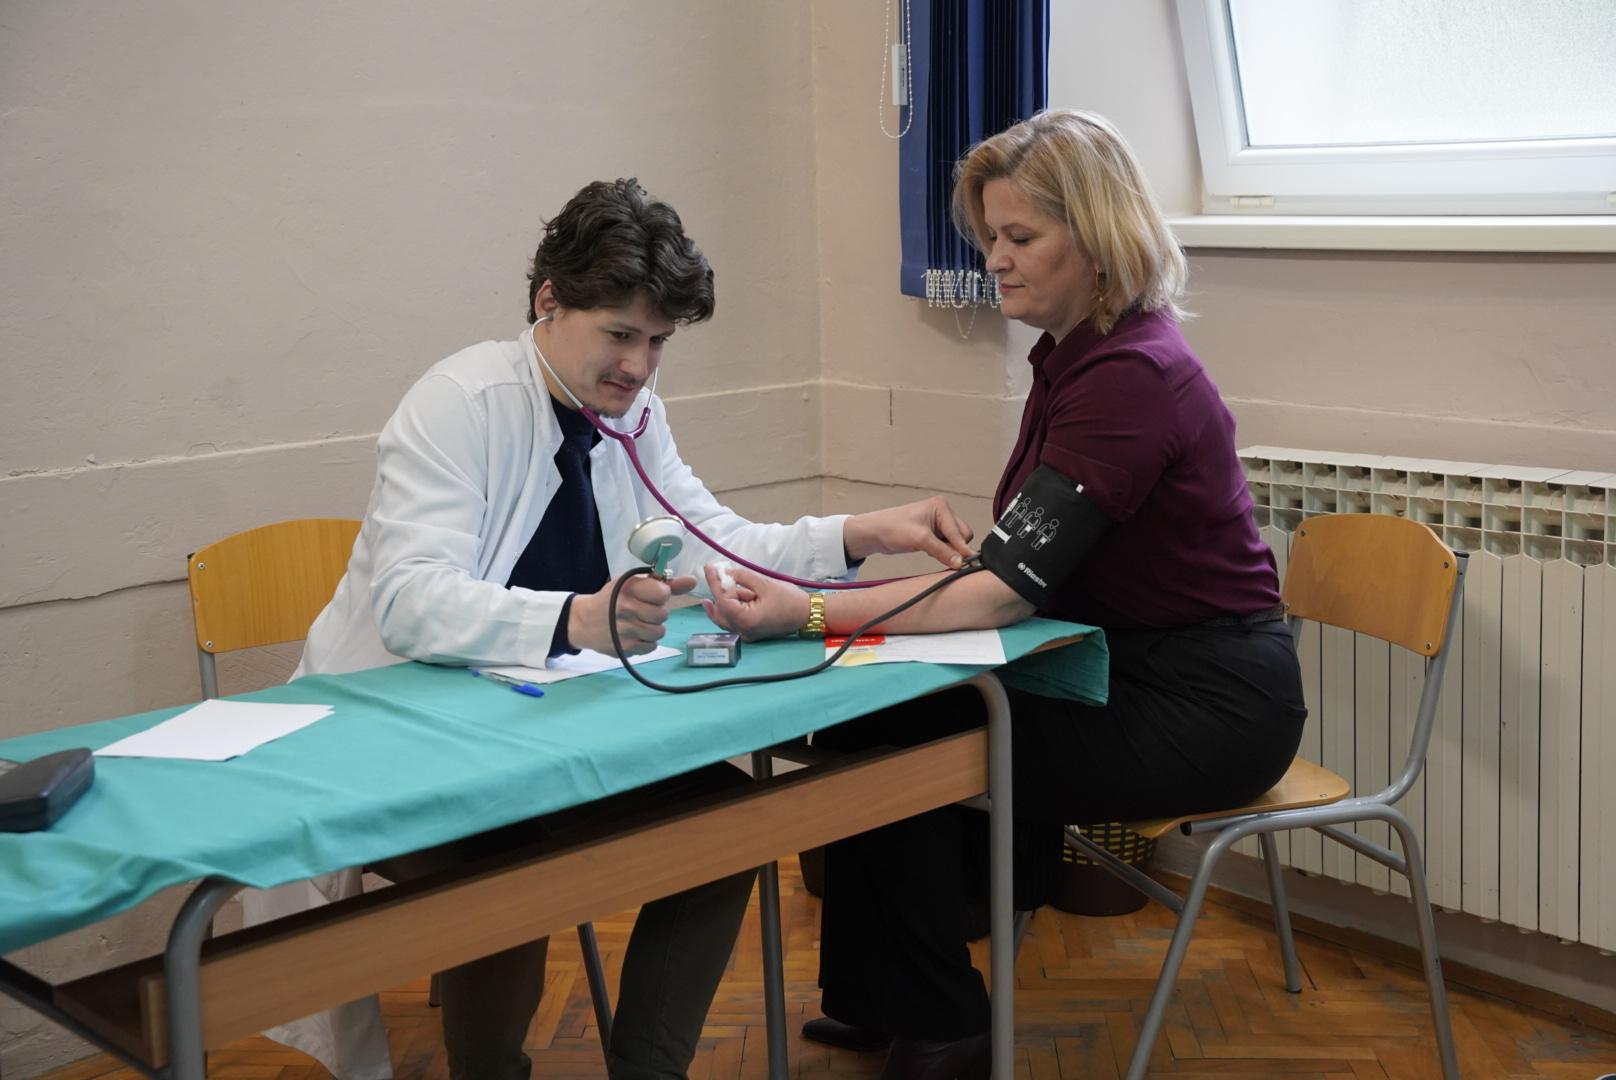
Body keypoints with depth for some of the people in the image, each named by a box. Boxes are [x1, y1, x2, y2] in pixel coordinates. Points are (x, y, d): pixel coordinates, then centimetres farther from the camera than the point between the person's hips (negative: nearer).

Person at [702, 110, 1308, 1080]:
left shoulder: (1129, 378, -23)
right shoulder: (1075, 354, 7)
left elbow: (1007, 594, -29)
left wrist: (806, 614, -35)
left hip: (1207, 706, -9)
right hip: (1134, 670, 9)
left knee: (895, 750, -13)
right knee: (874, 716, 0)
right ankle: (874, 999, 17)